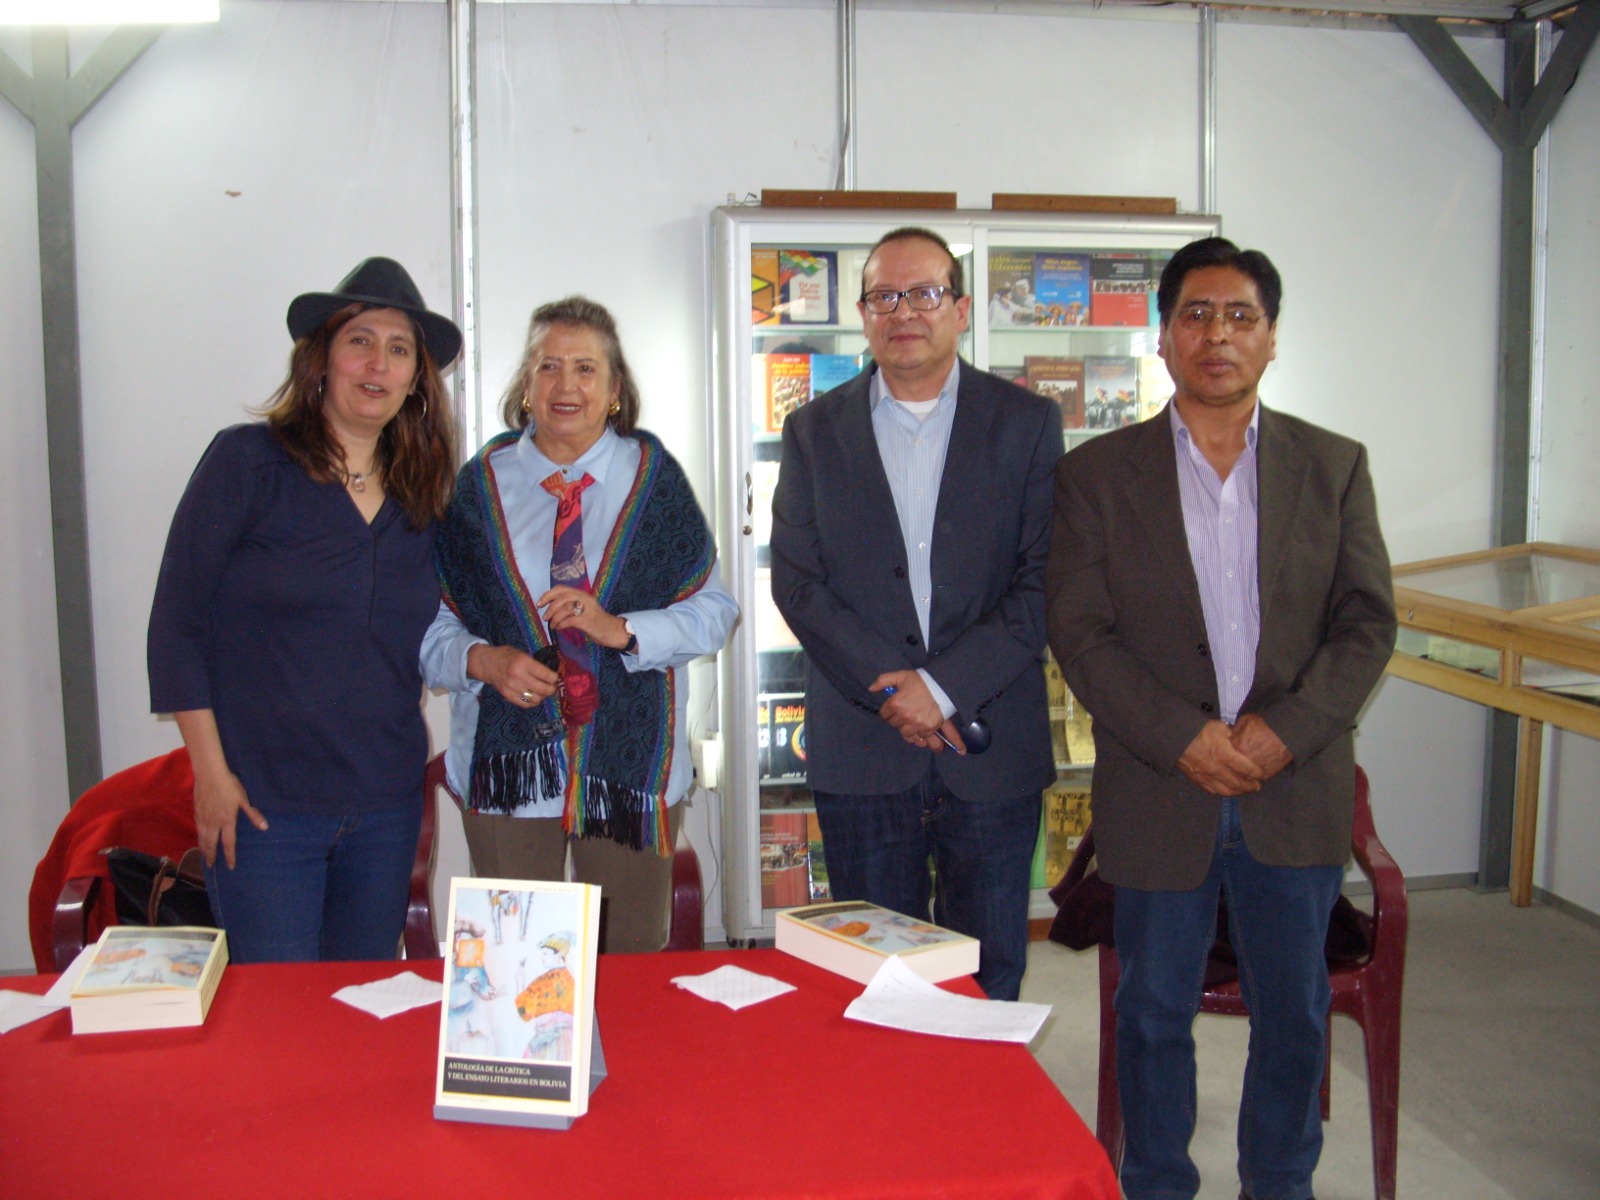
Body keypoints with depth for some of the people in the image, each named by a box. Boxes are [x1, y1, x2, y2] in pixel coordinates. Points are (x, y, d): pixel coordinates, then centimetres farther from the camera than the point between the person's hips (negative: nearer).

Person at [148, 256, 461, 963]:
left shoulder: (420, 494, 8)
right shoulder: (247, 462, -6)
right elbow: (176, 622, -6)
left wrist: (419, 774, 11)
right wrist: (211, 773, -9)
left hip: (386, 810, 5)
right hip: (264, 804, -4)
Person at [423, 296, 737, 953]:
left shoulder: (653, 476, 3)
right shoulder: (481, 484, 5)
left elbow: (711, 609, -1)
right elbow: (433, 619, 4)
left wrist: (620, 629, -16)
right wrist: (484, 660, -15)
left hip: (631, 759, 0)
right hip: (508, 759, 0)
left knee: (632, 963, 9)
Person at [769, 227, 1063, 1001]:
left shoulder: (1026, 423, 4)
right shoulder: (815, 430, 7)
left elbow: (1044, 582, -4)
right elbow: (796, 581, 0)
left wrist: (945, 688, -14)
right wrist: (891, 693, -12)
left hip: (992, 748, 0)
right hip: (860, 751, 1)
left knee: (988, 980, 9)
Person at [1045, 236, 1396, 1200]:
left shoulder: (1334, 466, 6)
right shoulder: (1098, 473, 1)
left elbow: (1369, 621, 1)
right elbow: (1080, 632, -5)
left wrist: (1287, 730, -13)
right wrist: (1182, 737, -15)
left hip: (1297, 788, 2)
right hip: (1159, 789, -1)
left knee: (1294, 1011, 14)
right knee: (1155, 1012, 11)